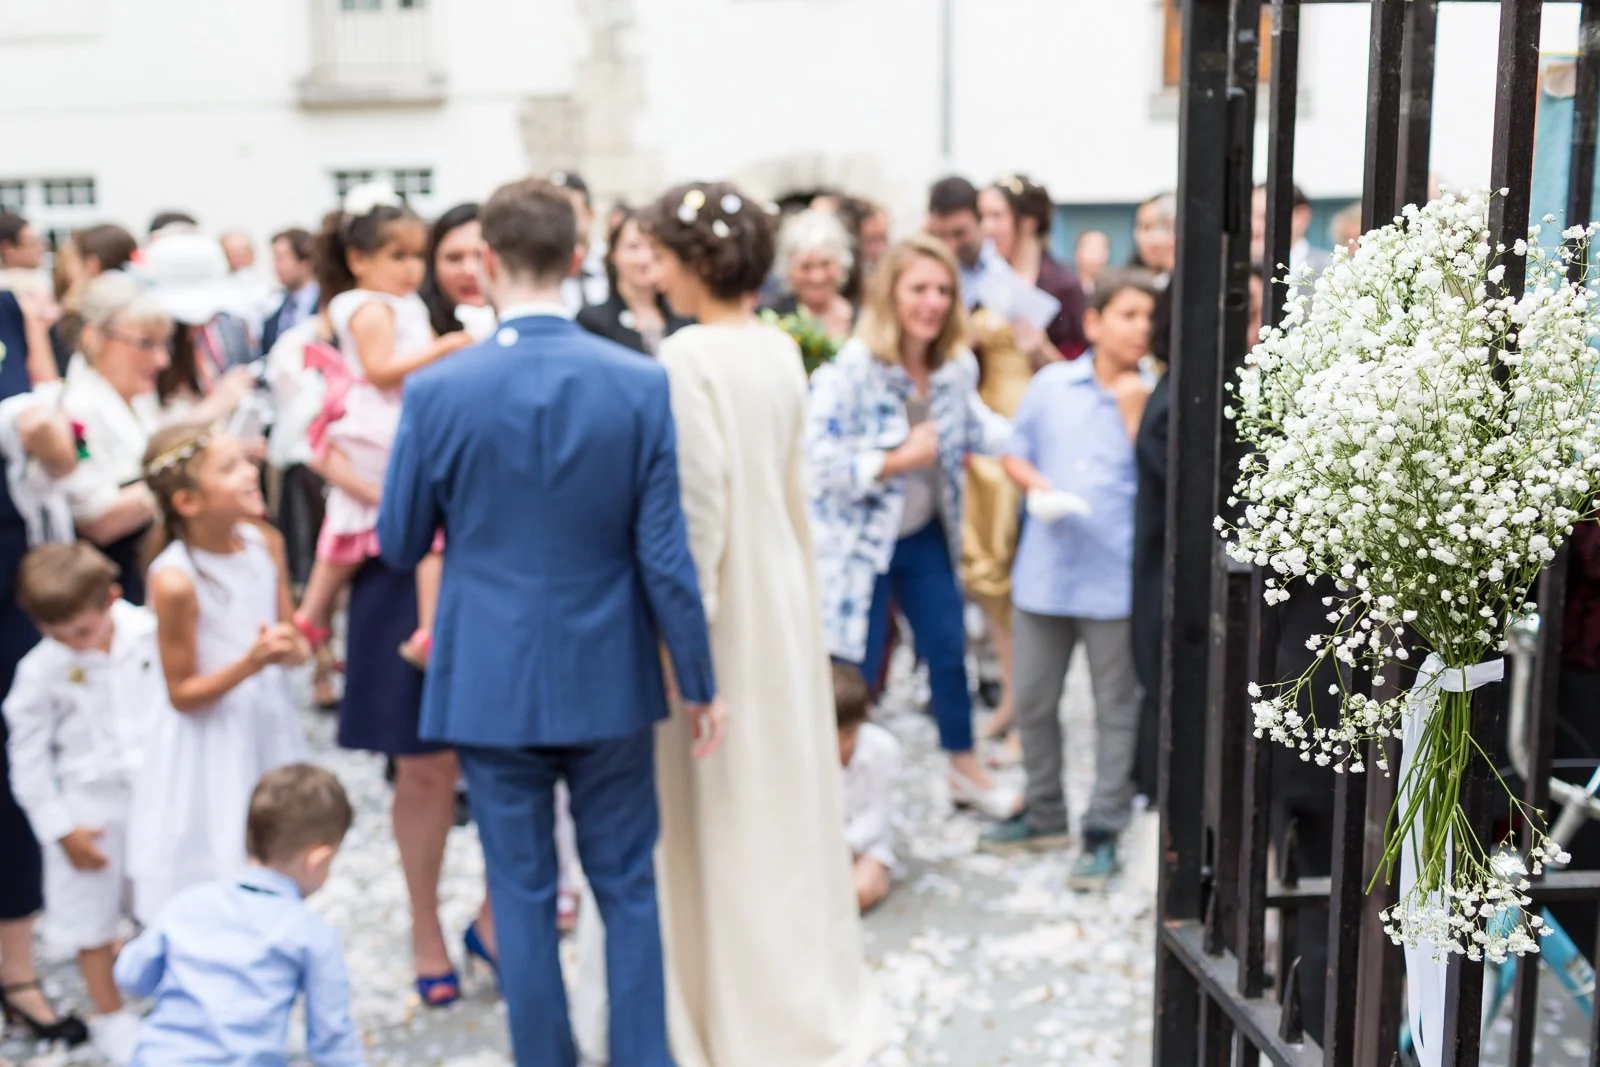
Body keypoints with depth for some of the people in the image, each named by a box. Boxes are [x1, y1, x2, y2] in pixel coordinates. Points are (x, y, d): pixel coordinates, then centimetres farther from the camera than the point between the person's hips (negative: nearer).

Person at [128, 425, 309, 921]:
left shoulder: (265, 542, -5)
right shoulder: (175, 580, -22)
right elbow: (183, 694, -14)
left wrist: (290, 649, -16)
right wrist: (251, 663, -27)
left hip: (269, 725, 6)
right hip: (211, 743, -6)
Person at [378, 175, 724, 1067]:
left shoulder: (437, 391, -10)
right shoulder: (641, 384, -10)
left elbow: (400, 546, 1)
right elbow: (665, 556, -9)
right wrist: (702, 682, 2)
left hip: (491, 681, 0)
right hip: (609, 678, 1)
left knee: (523, 893, 12)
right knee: (628, 886, 14)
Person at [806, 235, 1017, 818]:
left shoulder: (957, 367, -1)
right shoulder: (850, 369, -22)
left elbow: (979, 428, 15)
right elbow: (821, 458, -24)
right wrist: (898, 460, -25)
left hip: (926, 535, 6)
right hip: (859, 541, -6)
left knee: (949, 649, 16)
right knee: (856, 668, 4)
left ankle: (965, 769, 35)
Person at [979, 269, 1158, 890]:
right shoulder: (1051, 385, 4)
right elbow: (1014, 453, 12)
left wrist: (1134, 412, -15)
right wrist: (1036, 483, -7)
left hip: (1116, 577, -3)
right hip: (1044, 571, 3)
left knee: (1116, 709, 6)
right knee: (1033, 701, 13)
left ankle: (1104, 830, 19)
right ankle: (1045, 813, 32)